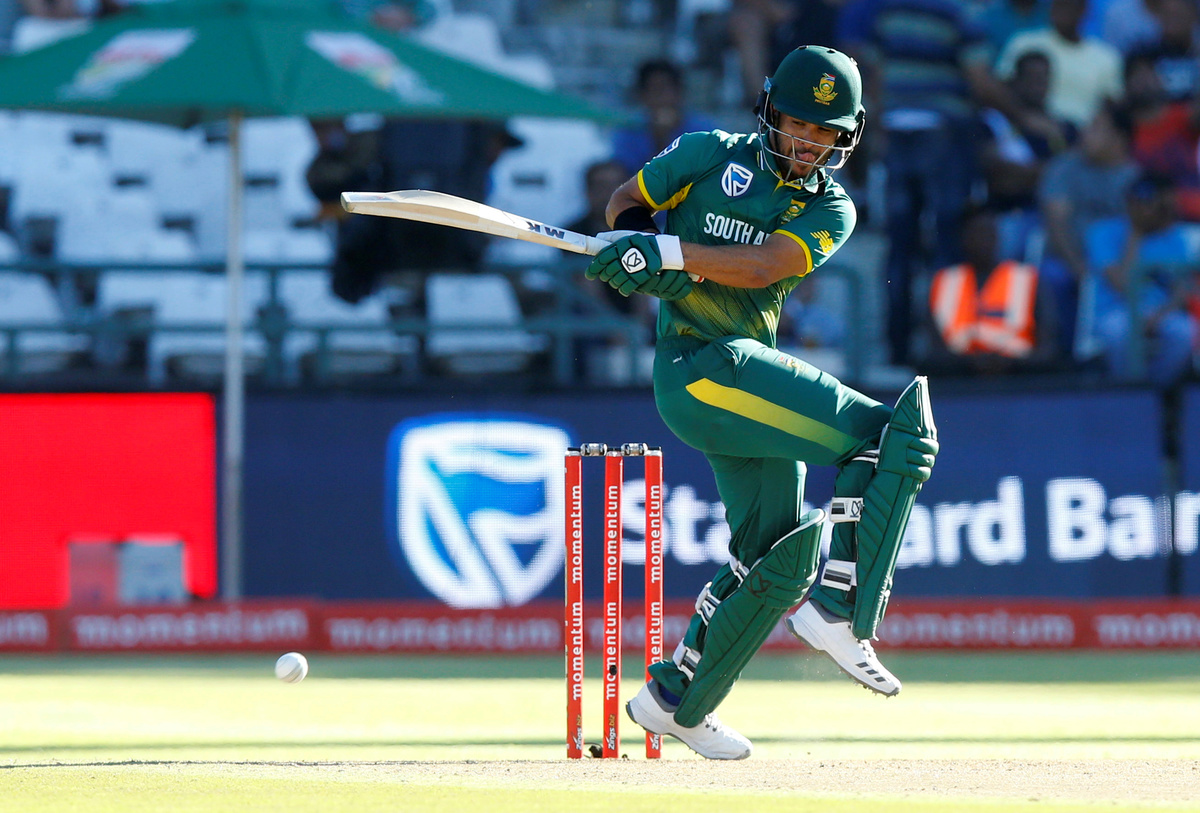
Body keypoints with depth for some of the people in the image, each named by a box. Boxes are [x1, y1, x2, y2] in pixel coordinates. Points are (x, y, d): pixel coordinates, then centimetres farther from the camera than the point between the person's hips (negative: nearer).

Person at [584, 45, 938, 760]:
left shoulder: (831, 211, 8)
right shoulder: (712, 156, 1)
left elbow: (762, 265, -11)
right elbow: (627, 200, 13)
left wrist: (666, 250, -23)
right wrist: (632, 241, -10)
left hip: (748, 377, 7)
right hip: (701, 366, -7)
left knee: (779, 557, 13)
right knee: (891, 432, -18)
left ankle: (676, 701, 25)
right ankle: (839, 611, -22)